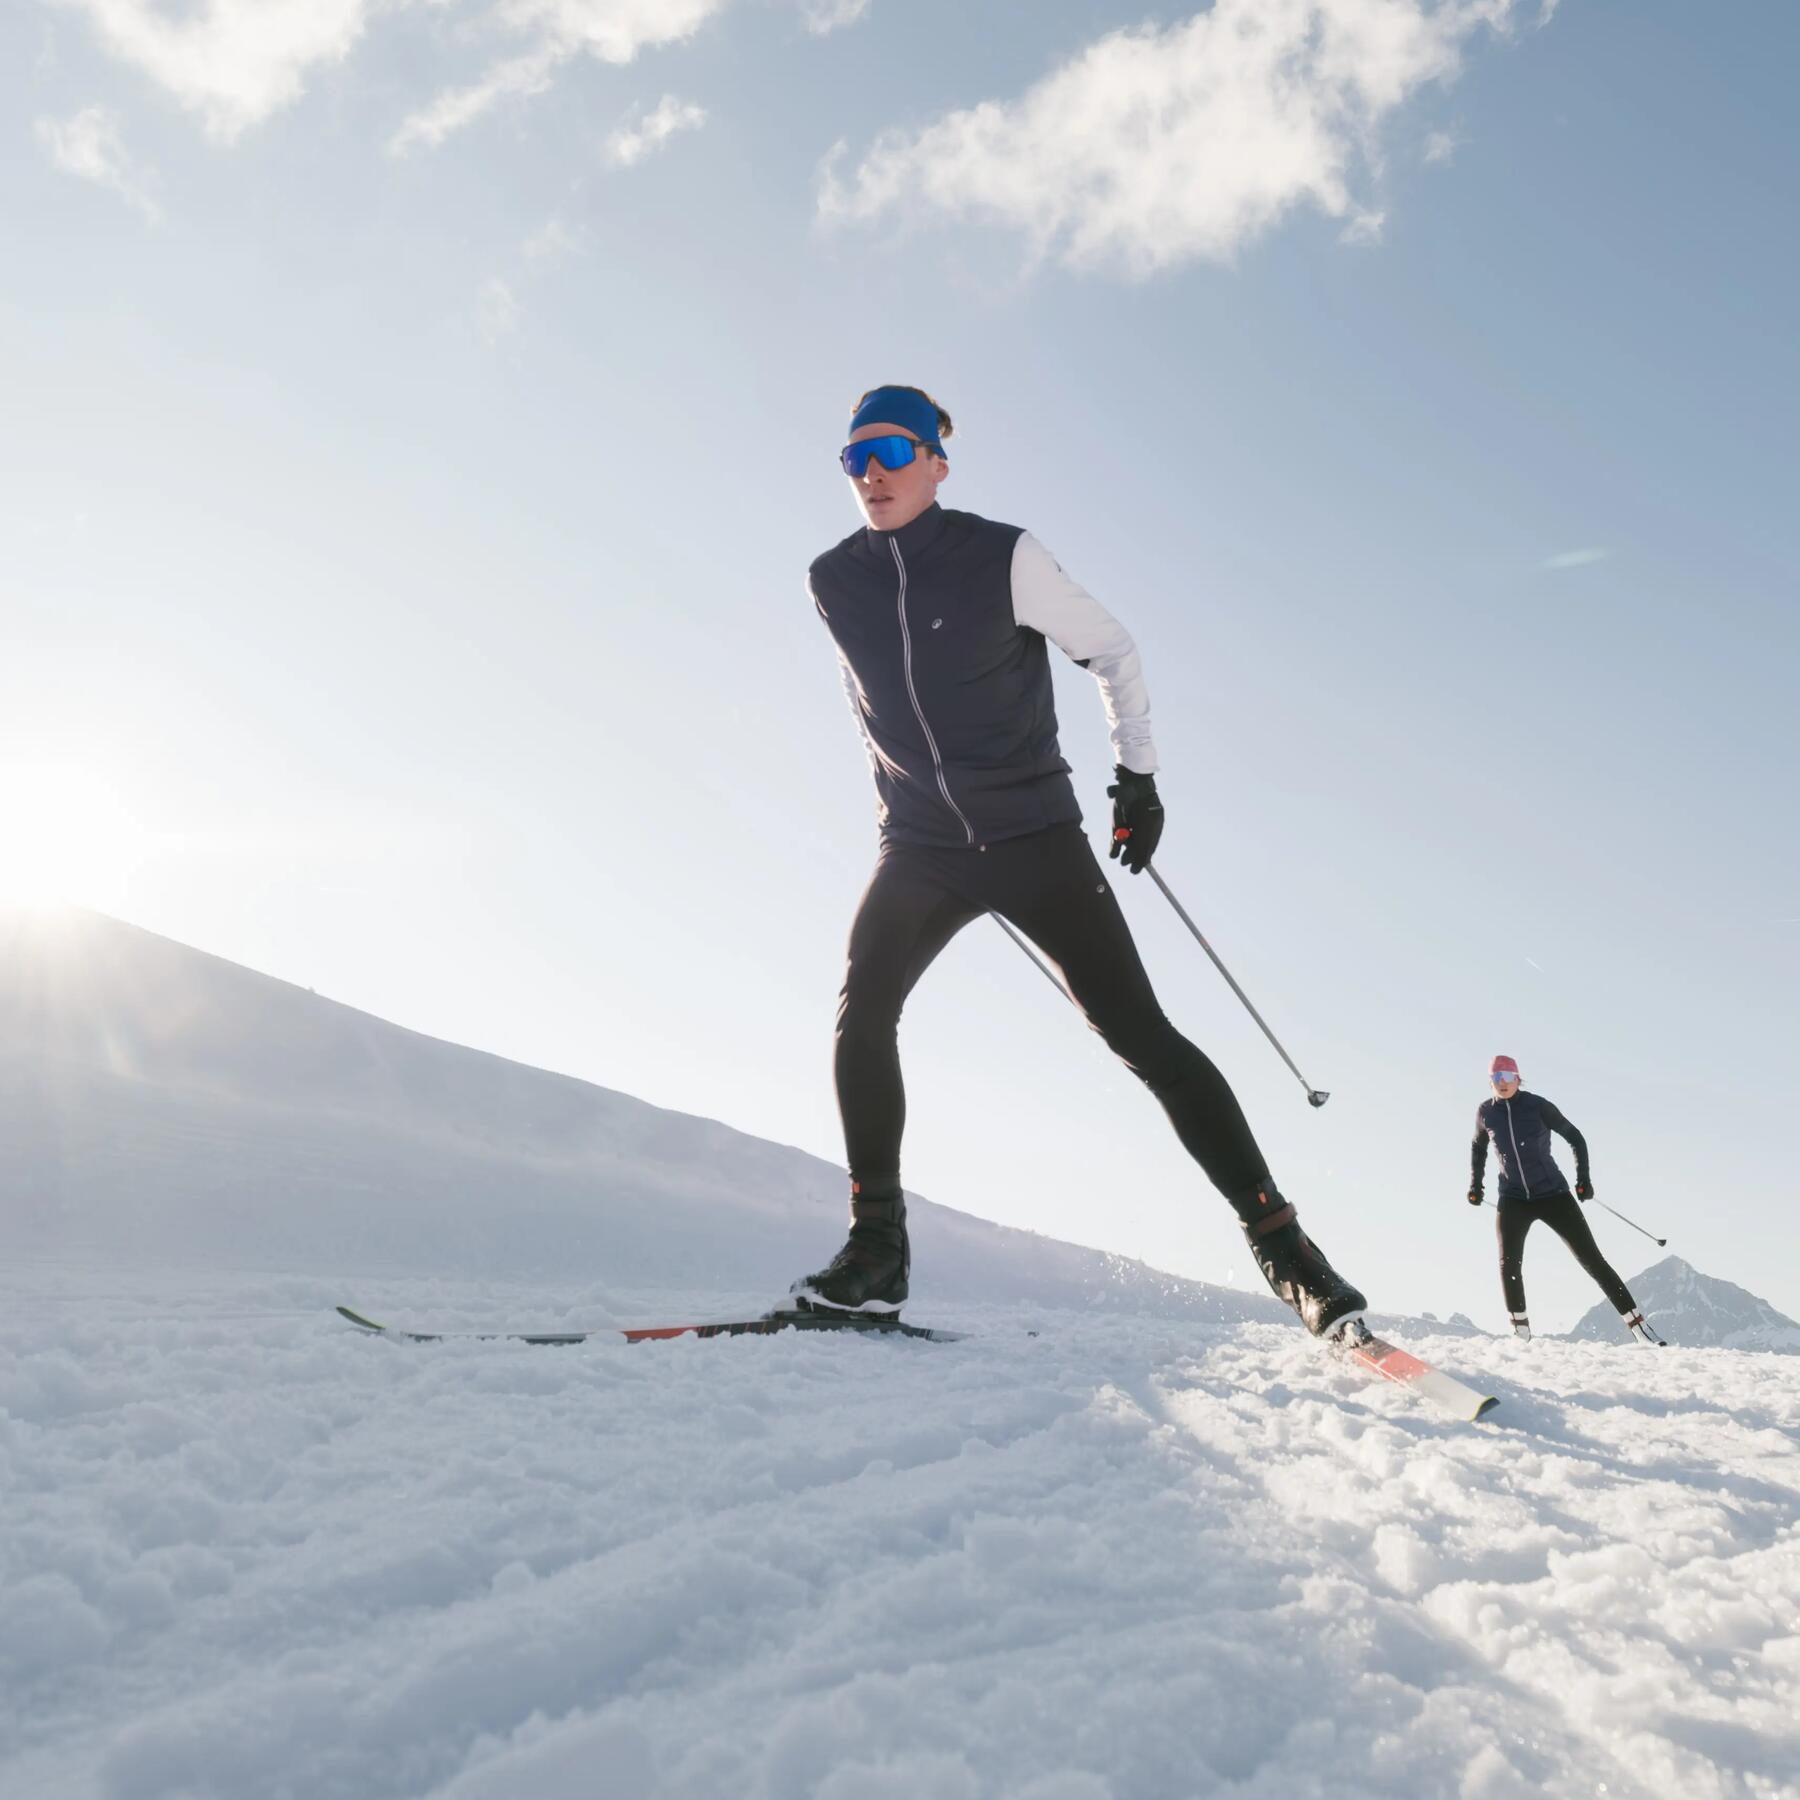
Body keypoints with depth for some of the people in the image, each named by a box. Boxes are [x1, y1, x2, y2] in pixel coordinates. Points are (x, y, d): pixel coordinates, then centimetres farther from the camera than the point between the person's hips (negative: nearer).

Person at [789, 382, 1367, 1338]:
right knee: (861, 1014, -15)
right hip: (920, 845, 4)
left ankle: (1281, 1242, -5)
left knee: (1139, 1032, -10)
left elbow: (1111, 650, 2)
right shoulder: (833, 583, 3)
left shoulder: (1004, 558, -10)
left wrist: (1137, 771, 0)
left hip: (1036, 837, -4)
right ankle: (877, 1248, -4)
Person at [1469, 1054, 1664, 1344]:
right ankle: (1521, 1334, -4)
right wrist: (1475, 1183, 11)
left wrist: (1583, 1178, -7)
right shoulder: (1485, 1111, 0)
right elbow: (1478, 1147, 20)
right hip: (1513, 1199, 2)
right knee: (1509, 1263, -17)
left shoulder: (1537, 1105, -9)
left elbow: (1575, 1138, 2)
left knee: (1592, 1259, -4)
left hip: (1553, 1195, -2)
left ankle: (1638, 1325, 3)